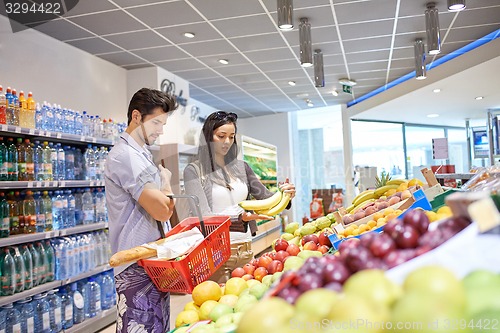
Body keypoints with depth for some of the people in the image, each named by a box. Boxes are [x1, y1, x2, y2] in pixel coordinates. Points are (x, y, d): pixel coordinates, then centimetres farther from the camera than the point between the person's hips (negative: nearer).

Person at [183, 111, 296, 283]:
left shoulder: (241, 167, 11)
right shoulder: (194, 171, -4)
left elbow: (264, 196, 14)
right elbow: (204, 215, -12)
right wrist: (241, 218, -27)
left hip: (245, 248, 5)